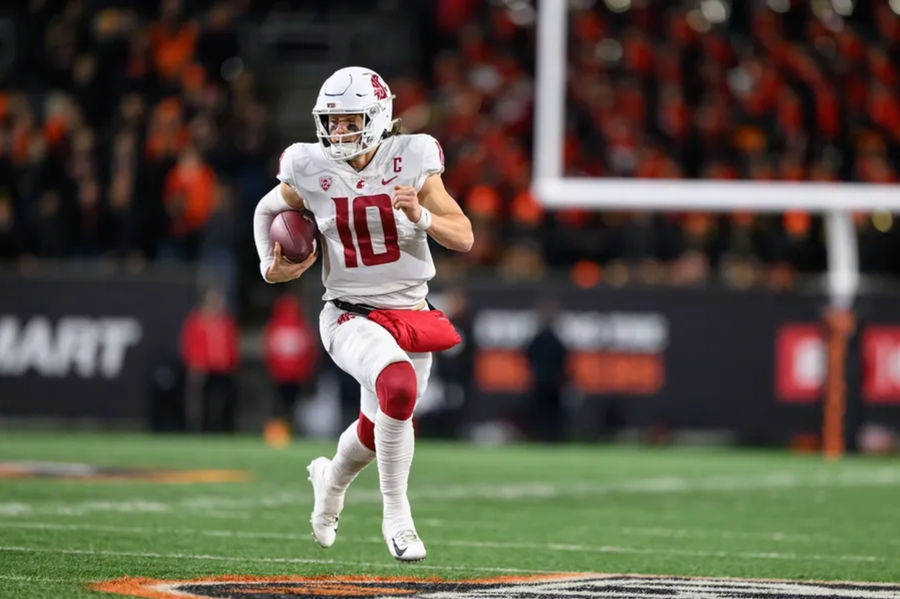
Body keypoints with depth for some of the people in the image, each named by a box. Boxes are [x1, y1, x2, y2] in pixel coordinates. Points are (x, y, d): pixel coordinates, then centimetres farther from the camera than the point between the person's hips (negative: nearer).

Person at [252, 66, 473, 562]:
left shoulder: (412, 161, -9)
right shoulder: (310, 171, -7)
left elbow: (464, 238, -6)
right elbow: (268, 210, 15)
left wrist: (420, 215, -24)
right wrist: (270, 266, -1)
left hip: (411, 315, 3)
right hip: (351, 316, -3)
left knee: (377, 429, 14)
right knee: (398, 387, -32)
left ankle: (330, 478, 51)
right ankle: (396, 516, -19)